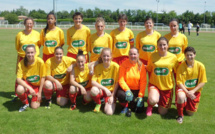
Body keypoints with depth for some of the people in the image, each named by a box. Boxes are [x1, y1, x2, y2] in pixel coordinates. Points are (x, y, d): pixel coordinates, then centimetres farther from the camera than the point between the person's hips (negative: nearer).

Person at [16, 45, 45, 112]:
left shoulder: (40, 62, -21)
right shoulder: (21, 63, -19)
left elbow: (42, 77, -12)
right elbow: (18, 79, -24)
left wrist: (39, 92, -9)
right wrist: (29, 88, -37)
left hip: (37, 85, -1)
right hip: (27, 84, 1)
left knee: (34, 106, -13)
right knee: (19, 89, -35)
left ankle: (38, 96, 23)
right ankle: (25, 103, -3)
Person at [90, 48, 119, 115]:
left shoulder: (115, 66, -12)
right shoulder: (97, 67, -5)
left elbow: (117, 83, -7)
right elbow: (93, 82, -13)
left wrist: (112, 96, -9)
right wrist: (105, 89, -25)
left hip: (111, 91, -2)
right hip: (100, 90, 2)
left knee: (109, 112, -24)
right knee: (93, 90, -34)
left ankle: (112, 102, 12)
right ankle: (98, 104, -1)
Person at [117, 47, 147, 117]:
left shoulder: (141, 65, -5)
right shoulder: (124, 64, -9)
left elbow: (143, 82, -6)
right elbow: (121, 80, -12)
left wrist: (140, 96, -14)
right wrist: (127, 90, -27)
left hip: (137, 90, 1)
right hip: (126, 88, -1)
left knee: (139, 110, -13)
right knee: (120, 95, -36)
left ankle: (130, 105, 23)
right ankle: (126, 106, 0)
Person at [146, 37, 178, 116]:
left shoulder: (173, 57, -8)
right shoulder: (153, 56, -5)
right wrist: (150, 81, 3)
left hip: (167, 87, 1)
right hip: (154, 84, -1)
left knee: (162, 112, 8)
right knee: (153, 100, -33)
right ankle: (150, 106, 6)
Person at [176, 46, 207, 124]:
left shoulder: (200, 66, -12)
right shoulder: (181, 66, -13)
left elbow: (202, 82, -8)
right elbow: (179, 82, -11)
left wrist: (193, 91, -19)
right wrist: (187, 92, -23)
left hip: (195, 90, 2)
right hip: (183, 88, -1)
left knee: (190, 113, 2)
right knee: (181, 97, -38)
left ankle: (187, 104, 38)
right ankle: (180, 115, -12)